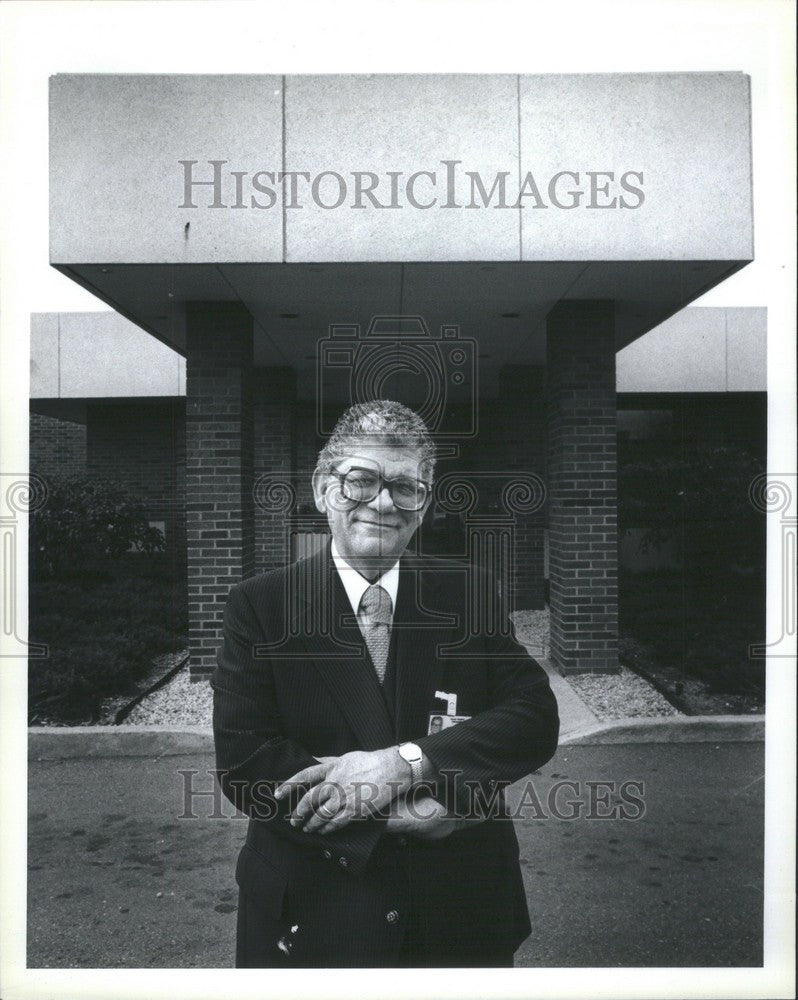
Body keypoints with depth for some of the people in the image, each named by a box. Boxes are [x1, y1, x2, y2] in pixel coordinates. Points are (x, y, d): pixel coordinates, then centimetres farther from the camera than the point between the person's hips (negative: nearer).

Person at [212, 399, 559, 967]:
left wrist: (404, 762, -24)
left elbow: (538, 718, -10)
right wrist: (399, 813, -22)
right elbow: (241, 762, -15)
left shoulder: (469, 594, -3)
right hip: (310, 918, -1)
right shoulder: (258, 606, -8)